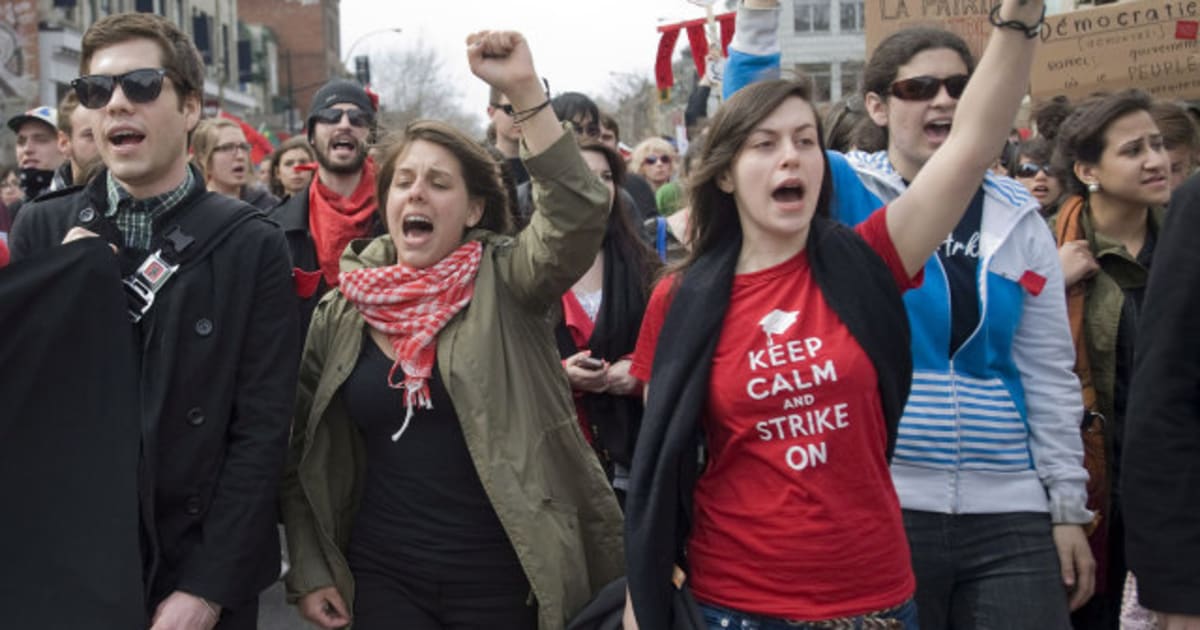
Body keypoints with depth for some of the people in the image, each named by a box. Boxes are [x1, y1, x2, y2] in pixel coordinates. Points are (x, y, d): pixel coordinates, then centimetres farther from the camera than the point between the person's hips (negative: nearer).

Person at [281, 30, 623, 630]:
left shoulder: (504, 284, -5)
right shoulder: (340, 312, 3)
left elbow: (578, 213, -23)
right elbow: (301, 451, 9)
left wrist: (523, 90, -30)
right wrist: (308, 569, 5)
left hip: (500, 577, -2)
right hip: (383, 577, 2)